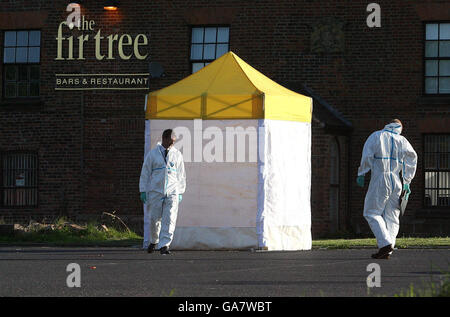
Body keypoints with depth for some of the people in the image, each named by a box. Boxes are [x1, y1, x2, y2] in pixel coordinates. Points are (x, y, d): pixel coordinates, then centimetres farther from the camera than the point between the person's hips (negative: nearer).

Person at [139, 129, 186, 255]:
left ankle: (164, 245, -10)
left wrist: (180, 192, 11)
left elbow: (181, 175, 15)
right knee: (154, 219, 2)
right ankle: (153, 241, 26)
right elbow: (145, 173, 6)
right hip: (155, 192, -1)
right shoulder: (153, 154, 4)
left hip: (172, 192, 1)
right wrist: (143, 191, 2)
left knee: (169, 220, -10)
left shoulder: (177, 155, 9)